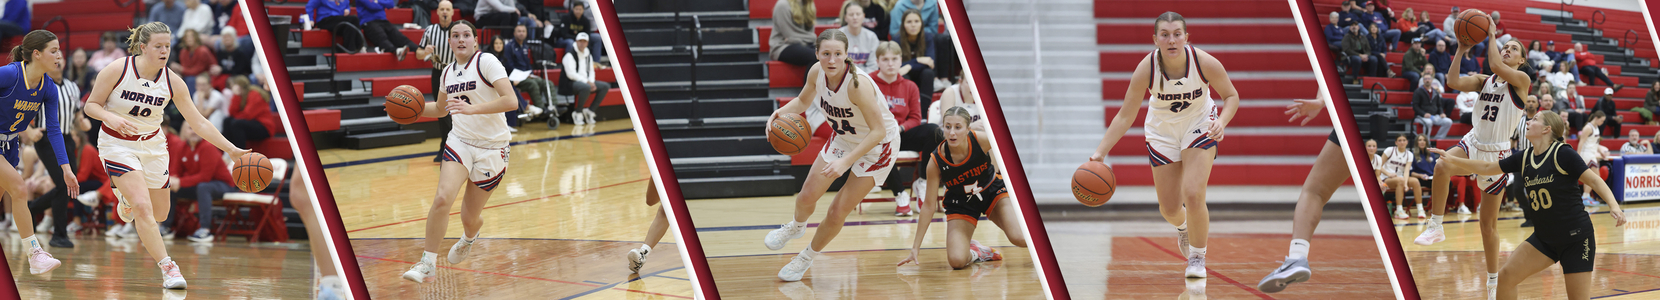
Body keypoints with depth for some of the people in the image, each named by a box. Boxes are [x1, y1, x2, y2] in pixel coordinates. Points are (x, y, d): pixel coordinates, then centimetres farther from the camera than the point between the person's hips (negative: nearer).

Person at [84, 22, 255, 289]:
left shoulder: (172, 82, -10)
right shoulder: (117, 71, -18)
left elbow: (198, 122, -8)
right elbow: (91, 105, -10)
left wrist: (231, 149, -16)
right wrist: (111, 117, -32)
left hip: (152, 145, 4)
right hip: (117, 144, -4)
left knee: (159, 213, 13)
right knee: (143, 207, -21)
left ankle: (129, 200, 47)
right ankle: (167, 267, -17)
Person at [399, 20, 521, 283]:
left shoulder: (486, 62, -14)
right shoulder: (448, 72, 6)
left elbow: (511, 101, -24)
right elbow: (441, 108, 25)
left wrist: (472, 108, -33)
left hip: (492, 147, -4)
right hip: (460, 141, 4)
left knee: (469, 217, 6)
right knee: (443, 198, -22)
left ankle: (469, 237, 46)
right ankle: (427, 263, -13)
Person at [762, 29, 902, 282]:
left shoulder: (857, 84, -37)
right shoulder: (817, 72, -18)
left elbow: (878, 132, -34)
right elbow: (803, 101, 5)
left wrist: (846, 161, -40)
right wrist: (781, 112, -16)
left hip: (877, 146, -6)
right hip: (843, 139, 6)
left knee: (838, 211, -3)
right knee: (807, 196, 6)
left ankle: (807, 257, 24)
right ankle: (796, 227, 43)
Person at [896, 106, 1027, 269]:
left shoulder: (981, 140, -27)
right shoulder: (936, 162, -25)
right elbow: (928, 205, -16)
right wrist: (915, 247, -15)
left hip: (992, 192, 0)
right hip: (961, 204, 0)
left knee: (1020, 238, -25)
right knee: (956, 260, -22)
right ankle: (975, 253, 12)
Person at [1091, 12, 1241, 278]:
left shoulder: (1205, 62, -28)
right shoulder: (1147, 69, -28)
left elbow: (1231, 96, -10)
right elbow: (1125, 116, -21)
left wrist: (1222, 121, -31)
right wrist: (1100, 152, -31)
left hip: (1199, 126, -1)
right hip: (1162, 132, 1)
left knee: (1193, 195, -18)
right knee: (1169, 210, 5)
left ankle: (1197, 258, 7)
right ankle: (1183, 226, 46)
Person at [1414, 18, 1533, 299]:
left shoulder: (1522, 80, -6)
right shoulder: (1484, 80, 8)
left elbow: (1497, 66, -24)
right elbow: (1453, 81, -6)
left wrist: (1491, 35, -15)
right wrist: (1461, 51, -11)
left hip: (1497, 152, -3)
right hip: (1473, 144, 3)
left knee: (1488, 223, 3)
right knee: (1442, 166, -34)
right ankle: (1435, 226, -23)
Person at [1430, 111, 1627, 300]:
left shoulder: (1562, 154, -14)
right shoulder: (1524, 159, 5)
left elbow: (1594, 180, -16)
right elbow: (1487, 168, 15)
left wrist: (1613, 205, -32)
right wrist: (1452, 160, 14)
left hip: (1576, 237, -6)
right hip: (1544, 237, 6)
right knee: (1506, 276, -5)